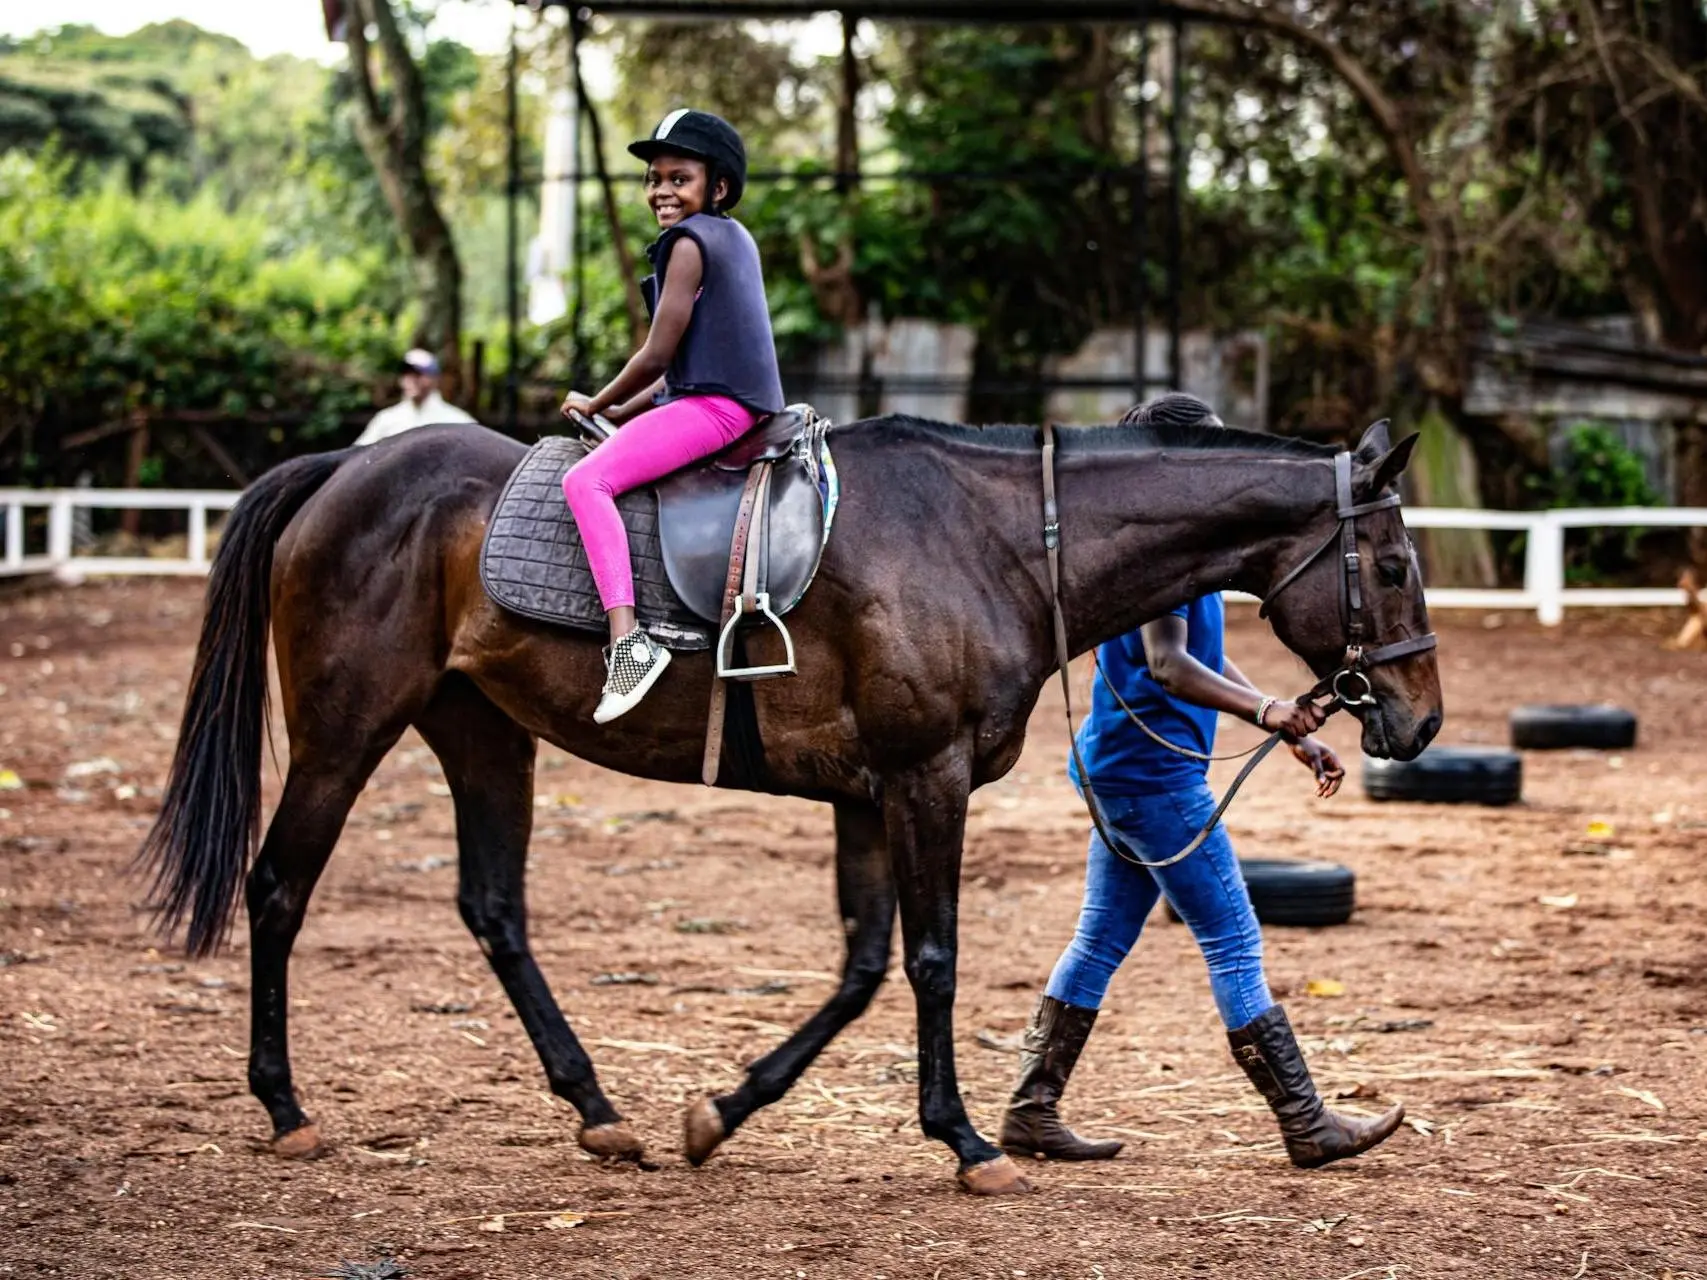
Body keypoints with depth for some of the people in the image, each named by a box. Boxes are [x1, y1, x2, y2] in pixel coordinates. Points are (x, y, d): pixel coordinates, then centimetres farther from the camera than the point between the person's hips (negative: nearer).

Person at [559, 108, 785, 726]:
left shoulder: (690, 241, -10)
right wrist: (625, 411, 17)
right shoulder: (734, 237, 20)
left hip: (714, 405, -11)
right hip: (745, 400, 11)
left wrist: (598, 403, 3)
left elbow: (658, 355, -13)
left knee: (586, 480, -20)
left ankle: (628, 641, -31)